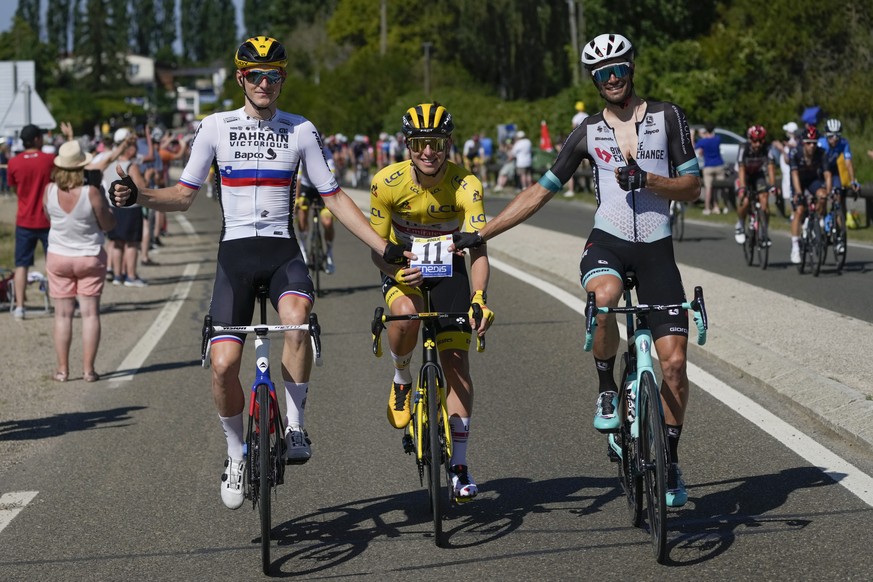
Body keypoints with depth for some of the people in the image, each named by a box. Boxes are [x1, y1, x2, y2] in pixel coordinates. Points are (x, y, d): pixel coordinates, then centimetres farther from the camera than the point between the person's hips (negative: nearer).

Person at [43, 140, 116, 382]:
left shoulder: (49, 191, -10)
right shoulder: (91, 193, -19)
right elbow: (108, 224, -9)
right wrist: (104, 204, 4)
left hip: (58, 258, 2)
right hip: (90, 257, -2)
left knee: (63, 314, 8)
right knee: (90, 313, 4)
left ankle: (62, 369, 8)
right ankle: (88, 369, 3)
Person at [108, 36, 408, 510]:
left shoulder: (300, 131, 5)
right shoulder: (216, 127, 5)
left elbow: (334, 197, 9)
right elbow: (184, 195, 8)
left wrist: (384, 247, 3)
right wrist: (137, 197, -11)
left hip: (283, 251, 0)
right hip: (235, 252, 1)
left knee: (296, 318, -34)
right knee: (223, 363, -12)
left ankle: (294, 427, -17)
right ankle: (236, 453, 14)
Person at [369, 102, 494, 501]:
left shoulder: (466, 186, -24)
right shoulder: (387, 183, -21)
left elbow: (478, 250, -31)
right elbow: (377, 245, -15)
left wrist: (480, 296, -48)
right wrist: (397, 271, -37)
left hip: (447, 269, 1)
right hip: (402, 267, 0)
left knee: (456, 362, -8)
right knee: (406, 315, -36)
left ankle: (459, 465, 0)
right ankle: (402, 380, -3)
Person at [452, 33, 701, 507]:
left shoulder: (668, 117, 4)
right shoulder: (588, 133, 7)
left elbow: (692, 188, 1)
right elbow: (540, 192, 10)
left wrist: (646, 180, -19)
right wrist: (480, 234, 5)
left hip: (656, 250, 0)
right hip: (607, 242, 0)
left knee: (674, 363, -6)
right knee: (603, 301, -38)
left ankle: (671, 461, 14)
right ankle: (606, 389, -11)